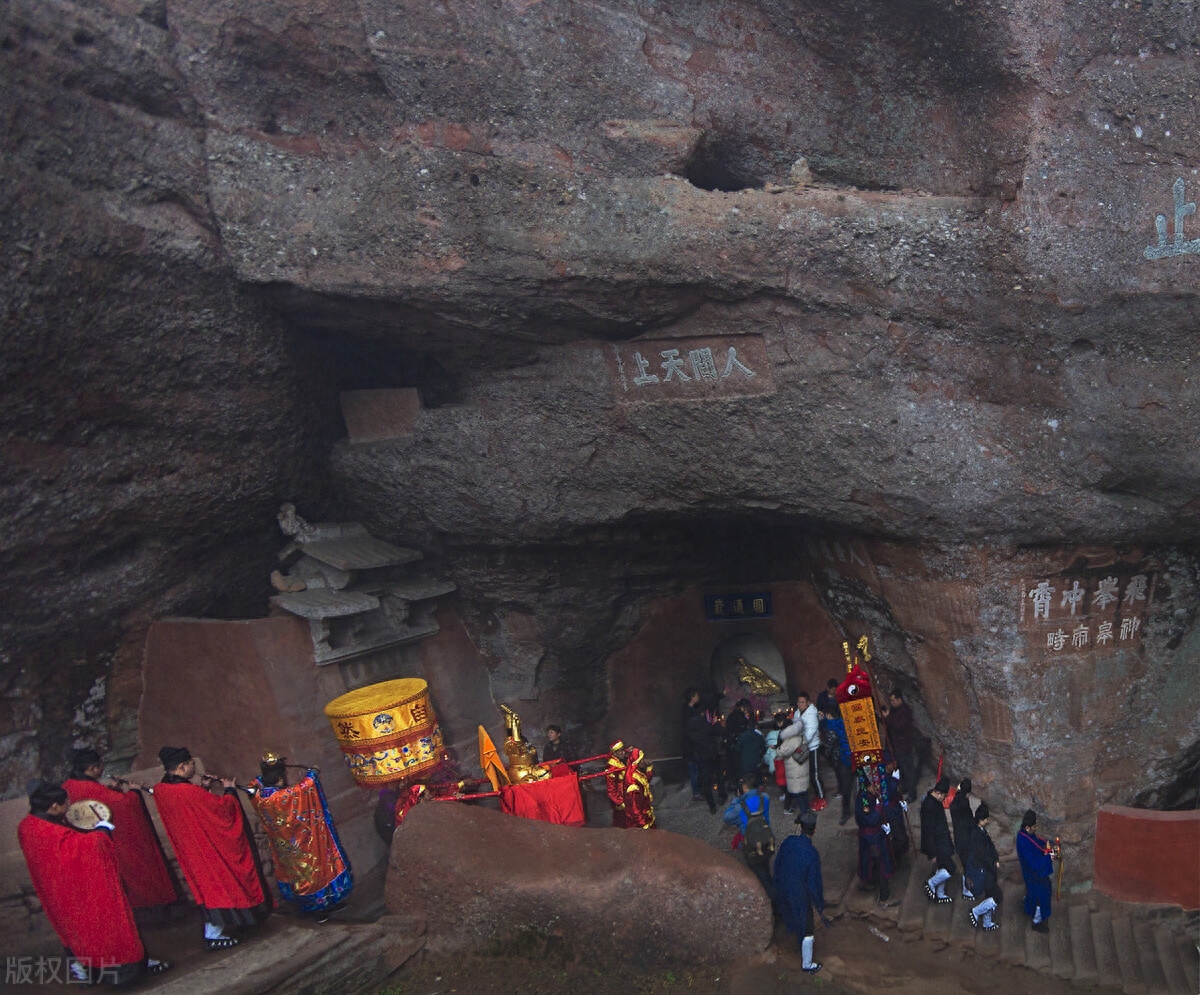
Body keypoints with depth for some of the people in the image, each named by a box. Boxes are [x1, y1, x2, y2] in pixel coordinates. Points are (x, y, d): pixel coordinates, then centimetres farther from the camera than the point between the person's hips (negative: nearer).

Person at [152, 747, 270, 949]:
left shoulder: (160, 790, -7)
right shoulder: (189, 791, -31)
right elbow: (222, 805, -21)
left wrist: (203, 788, 11)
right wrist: (229, 789, -3)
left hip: (189, 847, 8)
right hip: (206, 847, -8)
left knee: (206, 884, 22)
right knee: (217, 883, 6)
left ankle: (212, 930, 34)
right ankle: (214, 935, 12)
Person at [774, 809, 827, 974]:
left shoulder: (787, 842, -15)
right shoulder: (812, 854, -31)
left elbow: (777, 865, 0)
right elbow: (814, 882, -22)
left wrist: (778, 885, 18)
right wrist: (820, 906, -8)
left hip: (784, 891, 6)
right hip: (801, 896, -6)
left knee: (794, 917, 34)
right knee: (807, 929, 15)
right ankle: (807, 964, 32)